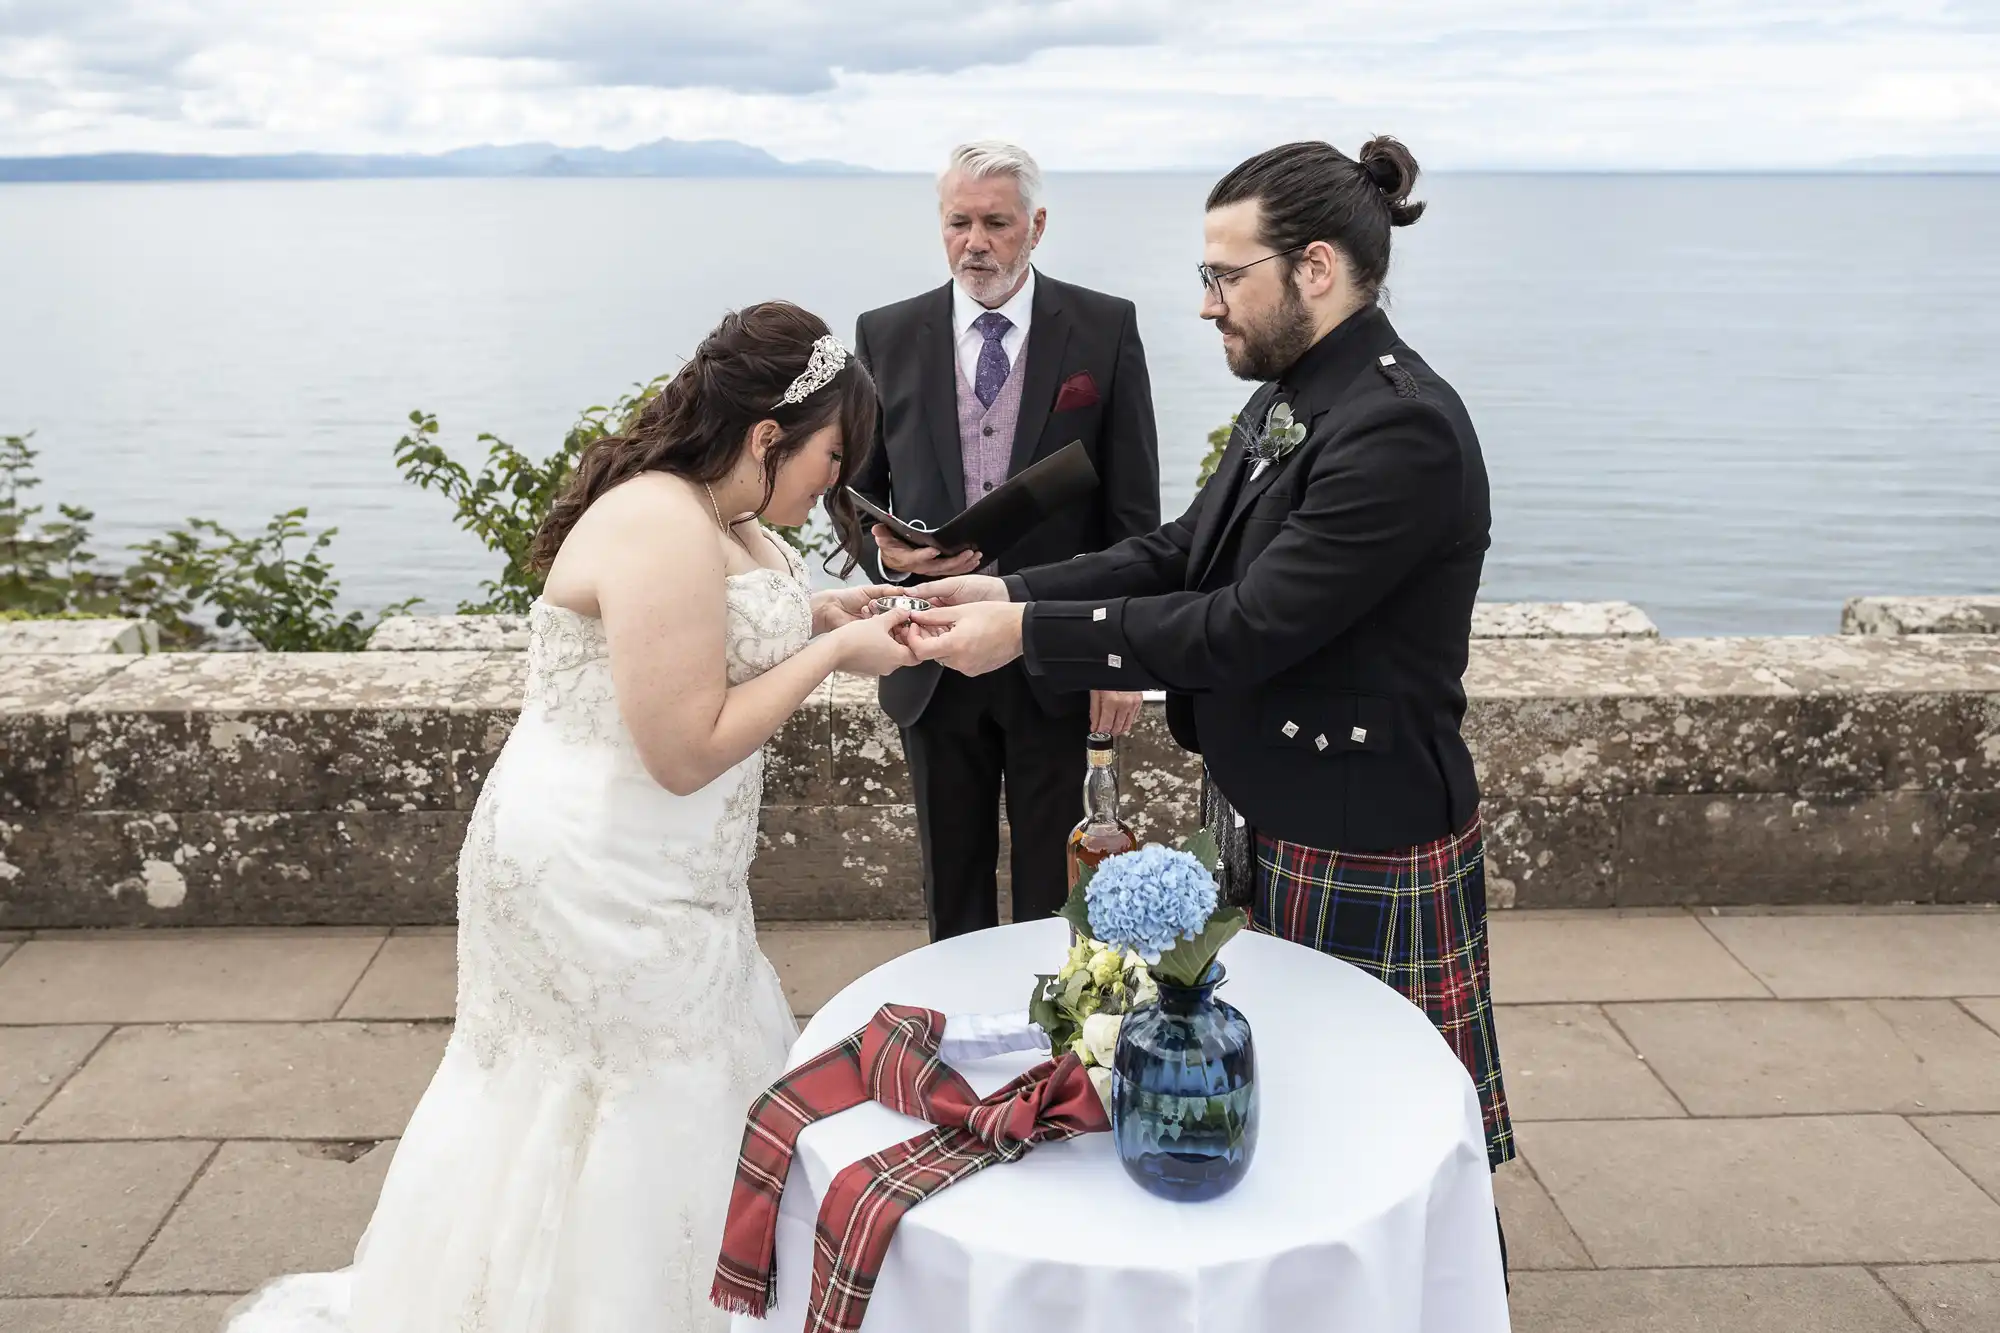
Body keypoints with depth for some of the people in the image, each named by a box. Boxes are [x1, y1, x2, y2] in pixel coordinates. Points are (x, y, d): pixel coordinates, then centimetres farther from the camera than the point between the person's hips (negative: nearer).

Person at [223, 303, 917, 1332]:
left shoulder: (717, 515, 5)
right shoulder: (664, 529, -26)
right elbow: (688, 748, -26)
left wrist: (808, 617, 3)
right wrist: (830, 654, -18)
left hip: (626, 873, 10)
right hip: (603, 887, -10)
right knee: (630, 1125, 6)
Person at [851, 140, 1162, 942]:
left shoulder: (1105, 329, -2)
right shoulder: (886, 336, 3)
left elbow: (1133, 508, -2)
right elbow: (856, 491, 8)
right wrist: (886, 554, -14)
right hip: (934, 661, 2)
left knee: (1055, 890, 10)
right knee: (952, 891, 16)